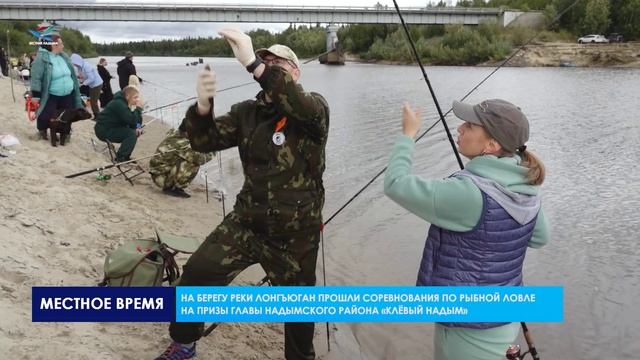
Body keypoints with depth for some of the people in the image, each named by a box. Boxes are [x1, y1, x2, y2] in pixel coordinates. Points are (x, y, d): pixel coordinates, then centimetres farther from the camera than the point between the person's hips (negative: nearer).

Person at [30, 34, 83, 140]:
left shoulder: (64, 57, 6)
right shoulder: (42, 58, -16)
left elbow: (72, 74, 16)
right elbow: (36, 77, -17)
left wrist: (75, 90, 18)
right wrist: (36, 95, -19)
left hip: (68, 95, 6)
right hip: (50, 96, -6)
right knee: (46, 115, 0)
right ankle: (42, 131, 26)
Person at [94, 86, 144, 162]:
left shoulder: (124, 102, 8)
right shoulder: (119, 104, -23)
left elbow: (130, 121, 9)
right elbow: (131, 120, -30)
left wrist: (137, 128, -11)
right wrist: (138, 108, -20)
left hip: (113, 127, 10)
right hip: (103, 130, -10)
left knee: (136, 132, 7)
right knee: (132, 134, -22)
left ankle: (125, 156, 14)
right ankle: (120, 158, -16)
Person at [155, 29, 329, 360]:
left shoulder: (315, 107, -10)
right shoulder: (246, 112, 3)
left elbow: (304, 110, -35)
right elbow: (205, 141, -8)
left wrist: (253, 63, -42)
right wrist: (203, 105, -29)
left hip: (296, 233, -3)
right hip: (247, 221, 3)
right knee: (197, 273, -6)